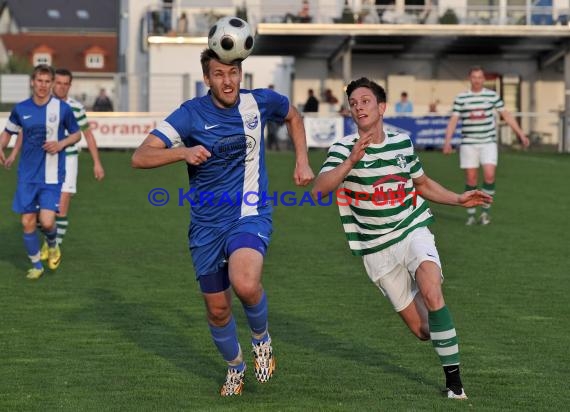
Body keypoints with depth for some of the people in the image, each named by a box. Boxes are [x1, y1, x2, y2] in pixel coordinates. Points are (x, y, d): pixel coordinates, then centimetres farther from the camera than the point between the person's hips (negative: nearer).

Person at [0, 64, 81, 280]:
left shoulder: (63, 108, -5)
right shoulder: (21, 109, 2)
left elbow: (76, 134, 8)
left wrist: (61, 143, -11)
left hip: (52, 175, -2)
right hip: (27, 175, 2)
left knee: (47, 221, -14)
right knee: (27, 223, 1)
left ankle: (52, 245, 22)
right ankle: (36, 266, 20)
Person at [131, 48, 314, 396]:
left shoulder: (260, 102, -4)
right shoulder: (191, 114, -11)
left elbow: (293, 116, 21)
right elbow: (140, 157, -18)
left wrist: (302, 161, 10)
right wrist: (183, 151, -33)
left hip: (250, 215, -1)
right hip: (207, 225, 1)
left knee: (245, 284, -30)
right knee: (217, 309, 9)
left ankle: (262, 338, 2)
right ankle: (235, 367, 39)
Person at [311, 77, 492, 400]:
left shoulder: (402, 142, 3)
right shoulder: (344, 149, -8)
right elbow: (319, 191, -24)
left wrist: (459, 200, 8)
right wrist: (351, 161, -36)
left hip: (414, 231, 1)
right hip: (378, 249, -1)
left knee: (431, 292, -28)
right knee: (421, 329, -1)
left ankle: (454, 380, -20)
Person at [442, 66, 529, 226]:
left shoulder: (492, 96, 4)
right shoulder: (461, 98, 2)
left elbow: (506, 115, 9)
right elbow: (453, 120, 0)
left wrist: (521, 134, 6)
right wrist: (447, 141, -12)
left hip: (488, 142, 0)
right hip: (468, 143, 0)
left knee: (489, 175, -15)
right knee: (471, 179, 0)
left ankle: (486, 209, 3)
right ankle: (471, 214, 11)